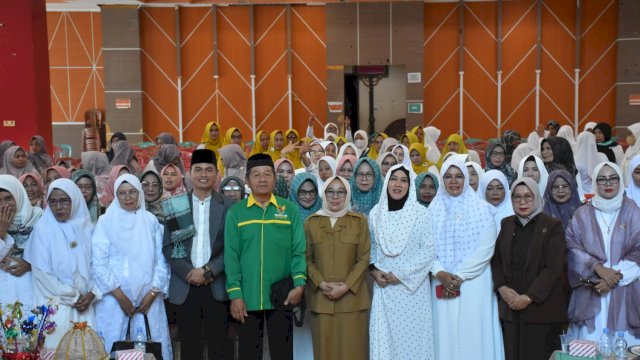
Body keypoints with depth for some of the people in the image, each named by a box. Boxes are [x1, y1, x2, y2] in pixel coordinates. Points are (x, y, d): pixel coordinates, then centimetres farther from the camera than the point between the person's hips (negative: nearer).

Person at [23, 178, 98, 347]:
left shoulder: (86, 228, 4)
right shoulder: (43, 229, -6)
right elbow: (42, 273, -9)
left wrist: (92, 293, -8)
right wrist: (72, 297, -7)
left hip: (84, 305, 3)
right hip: (55, 306, -3)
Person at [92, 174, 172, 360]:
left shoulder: (151, 221, 6)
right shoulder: (106, 222, 0)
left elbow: (161, 260, 4)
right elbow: (99, 263, -5)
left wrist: (152, 293, -6)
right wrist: (120, 296, -9)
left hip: (148, 298, 2)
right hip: (114, 299, -2)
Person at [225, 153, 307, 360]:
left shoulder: (290, 209, 4)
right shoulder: (235, 212, 3)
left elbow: (298, 251, 1)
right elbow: (231, 255, -1)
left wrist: (299, 283, -13)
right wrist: (235, 294, -8)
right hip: (247, 297, 0)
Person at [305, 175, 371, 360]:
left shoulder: (359, 221, 2)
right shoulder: (311, 222, 7)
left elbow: (364, 259, -1)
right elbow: (307, 259, 4)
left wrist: (345, 287, -11)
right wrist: (322, 284, -10)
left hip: (351, 297, -1)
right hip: (321, 298, 1)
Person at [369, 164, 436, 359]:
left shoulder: (420, 212, -5)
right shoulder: (376, 213, 6)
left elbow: (429, 249, -8)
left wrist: (401, 274, -11)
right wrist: (373, 269, -4)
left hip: (412, 287, -3)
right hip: (383, 287, 3)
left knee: (412, 335, 1)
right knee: (384, 335, 5)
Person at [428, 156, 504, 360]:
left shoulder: (481, 208, 0)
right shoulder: (434, 209, 7)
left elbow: (486, 248, -8)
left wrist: (460, 276, -13)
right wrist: (440, 273, -15)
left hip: (473, 284, -2)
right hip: (442, 284, 2)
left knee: (473, 334, 0)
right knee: (445, 334, 4)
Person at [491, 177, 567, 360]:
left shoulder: (552, 225, -3)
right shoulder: (507, 224, 10)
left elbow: (554, 267, -10)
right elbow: (496, 259, 11)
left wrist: (529, 297, -15)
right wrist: (501, 287, -6)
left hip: (541, 307, -4)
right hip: (511, 307, 4)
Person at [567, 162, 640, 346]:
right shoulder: (582, 214, 5)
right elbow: (572, 248, -1)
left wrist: (616, 276, -11)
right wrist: (598, 268, -15)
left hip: (623, 292, 0)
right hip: (590, 292, 0)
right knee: (590, 342, -1)